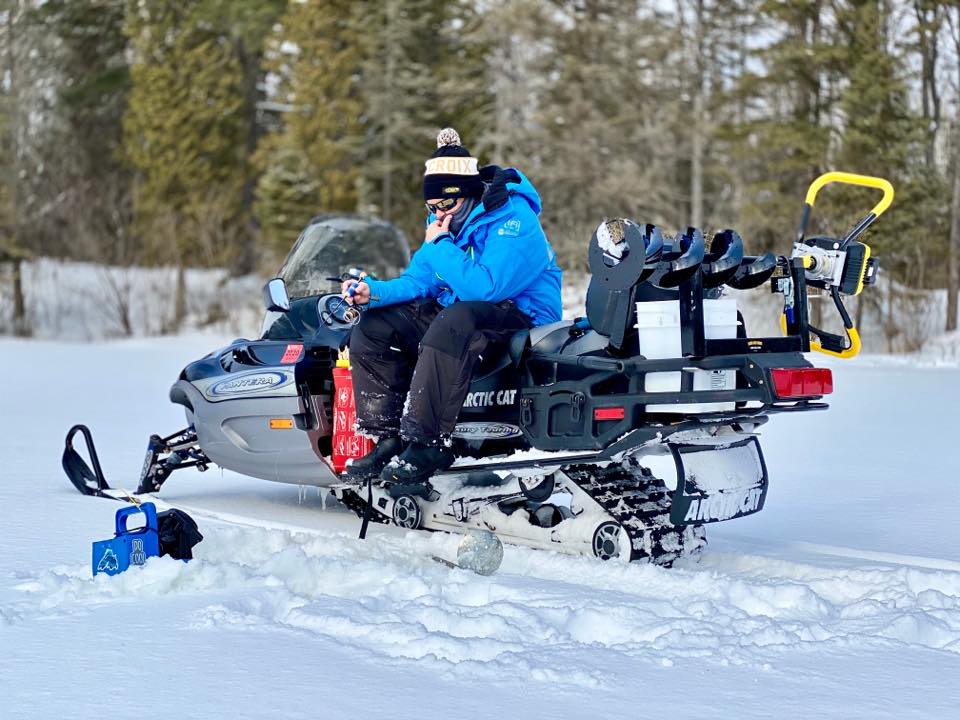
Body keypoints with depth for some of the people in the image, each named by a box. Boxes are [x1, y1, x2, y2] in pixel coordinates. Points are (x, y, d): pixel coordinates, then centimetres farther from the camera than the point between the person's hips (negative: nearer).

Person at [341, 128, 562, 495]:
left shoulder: (513, 221, -19)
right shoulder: (445, 222, 7)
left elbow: (484, 286, -31)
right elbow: (417, 281, 8)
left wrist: (440, 245, -22)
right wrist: (373, 292, -11)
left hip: (521, 318, -9)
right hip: (455, 311, 9)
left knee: (453, 324, -40)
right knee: (373, 327, -3)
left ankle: (427, 445, -39)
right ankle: (388, 436, -11)